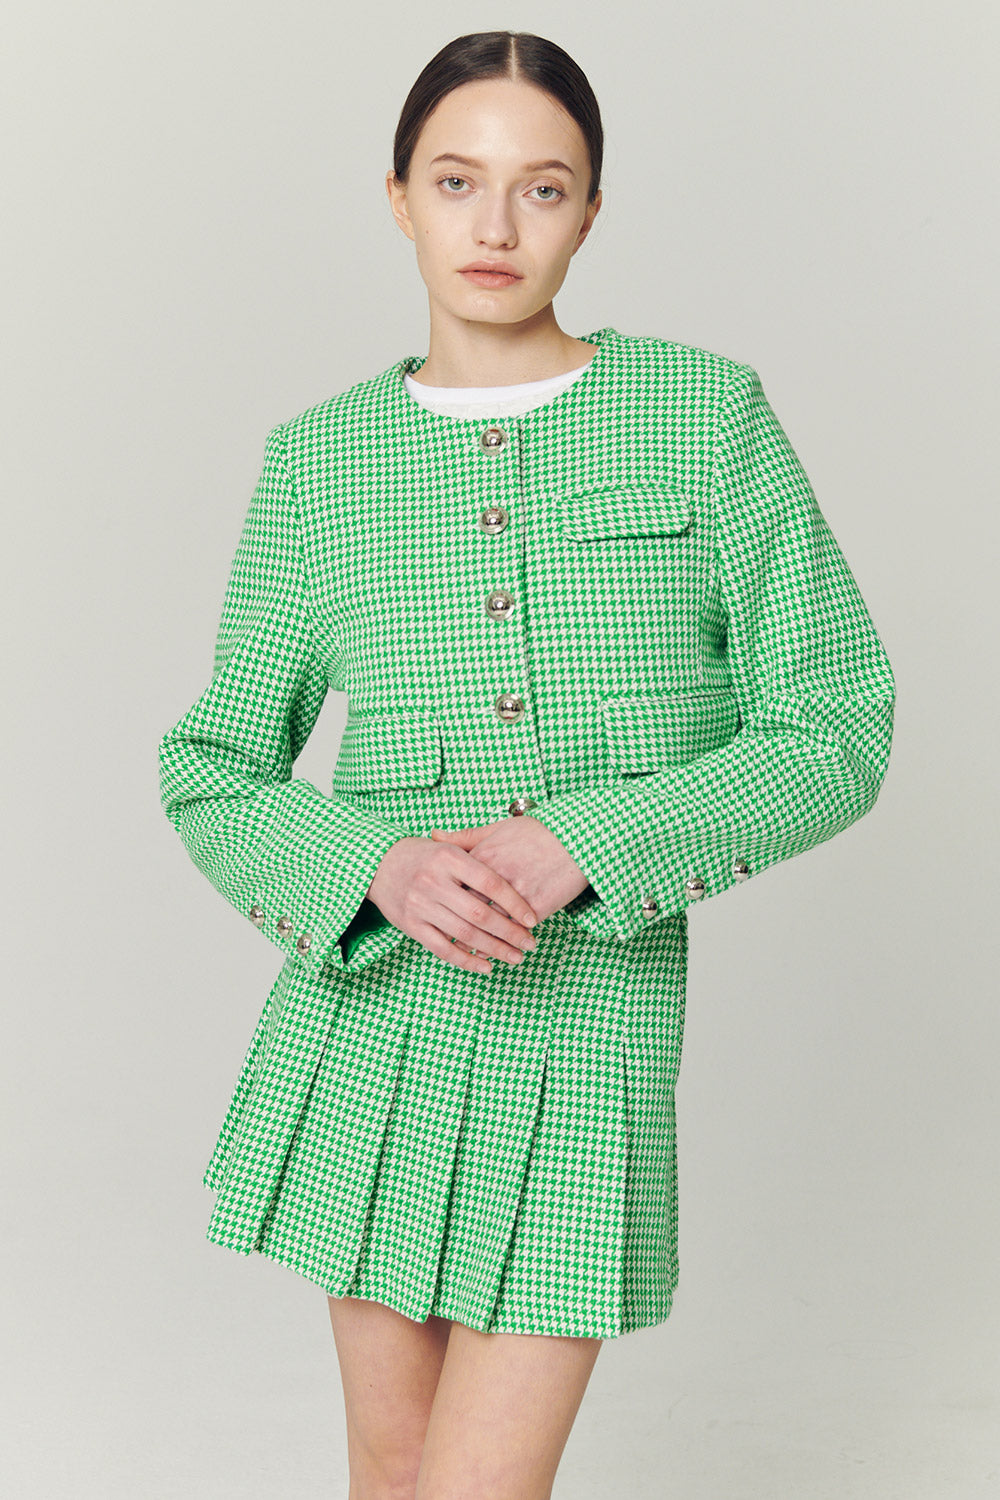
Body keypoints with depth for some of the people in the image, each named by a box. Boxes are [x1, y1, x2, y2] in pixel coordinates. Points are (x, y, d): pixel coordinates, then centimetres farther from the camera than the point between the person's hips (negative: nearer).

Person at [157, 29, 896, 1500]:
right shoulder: (318, 462, 2)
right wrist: (381, 870, -15)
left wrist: (579, 845, -17)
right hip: (372, 1022, 2)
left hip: (593, 1031, -2)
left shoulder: (708, 413, -3)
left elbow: (833, 734, -3)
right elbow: (216, 776, 5)